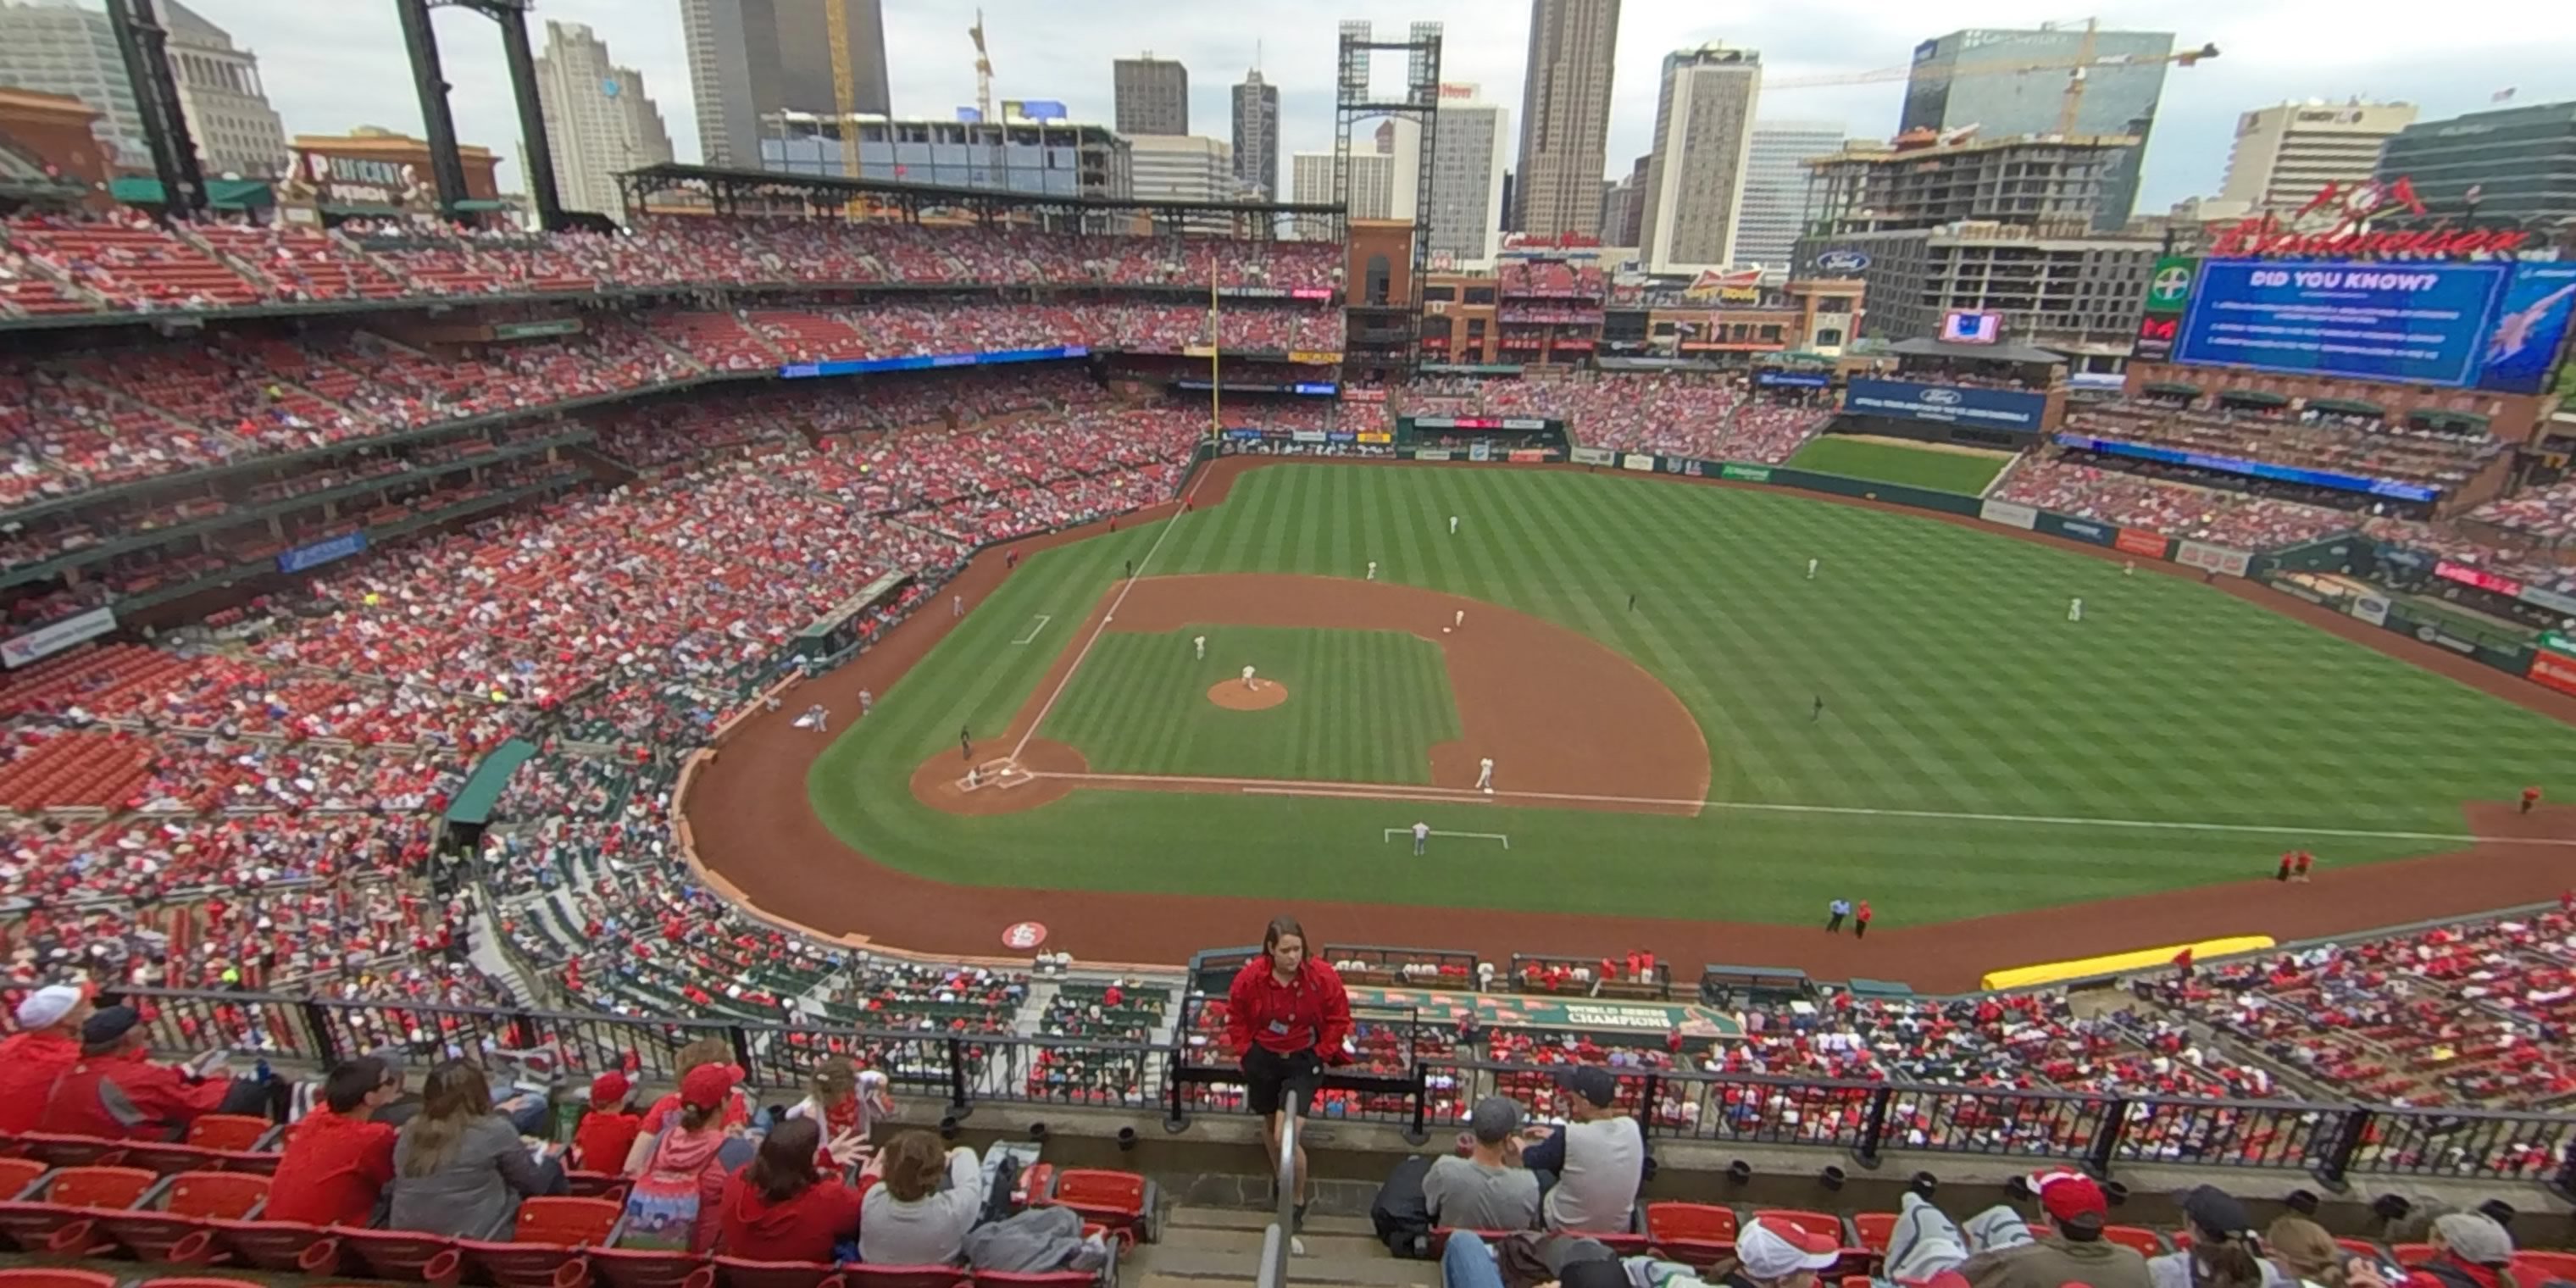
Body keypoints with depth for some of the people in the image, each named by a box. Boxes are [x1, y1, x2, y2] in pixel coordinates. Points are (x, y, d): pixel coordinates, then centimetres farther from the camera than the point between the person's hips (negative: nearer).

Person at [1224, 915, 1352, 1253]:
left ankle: (1297, 1205, 12)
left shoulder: (1322, 977, -20)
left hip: (1303, 1060, -2)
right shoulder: (1250, 977, -18)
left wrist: (1322, 1053, -6)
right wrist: (1246, 1051, -2)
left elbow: (1339, 1018, -4)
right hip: (1262, 1059, 2)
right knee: (1270, 1127, 20)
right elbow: (1236, 1018, 1)